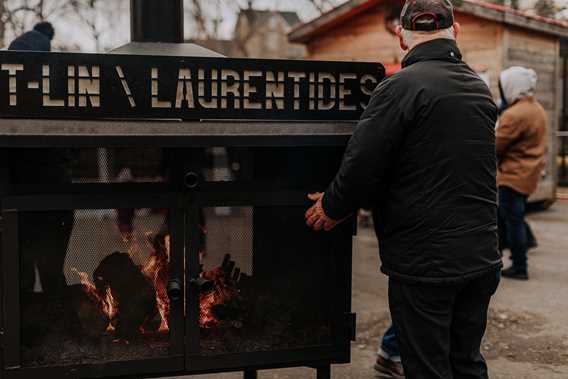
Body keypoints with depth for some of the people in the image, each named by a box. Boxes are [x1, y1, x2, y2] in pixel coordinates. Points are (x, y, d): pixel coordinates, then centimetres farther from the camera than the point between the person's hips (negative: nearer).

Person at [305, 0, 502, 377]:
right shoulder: (481, 90, 9)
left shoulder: (401, 87, -14)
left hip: (424, 262, -7)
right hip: (481, 258, 7)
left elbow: (363, 165, -17)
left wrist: (333, 208, 3)